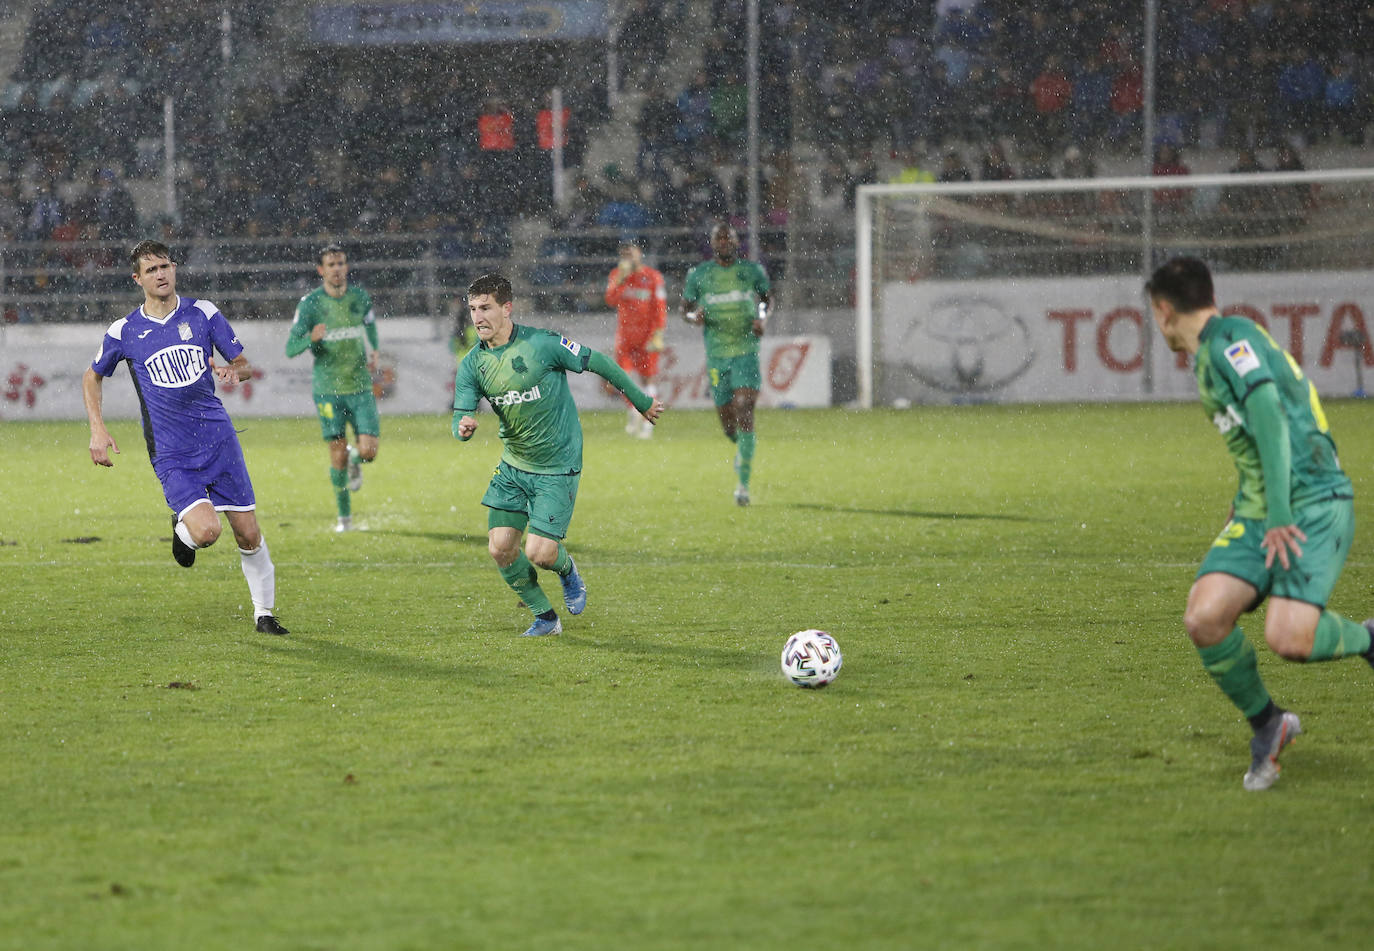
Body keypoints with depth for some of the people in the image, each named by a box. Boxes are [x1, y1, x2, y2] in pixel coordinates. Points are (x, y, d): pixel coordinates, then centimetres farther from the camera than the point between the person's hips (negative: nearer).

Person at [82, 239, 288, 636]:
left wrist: (234, 371, -16)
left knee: (248, 535, 1)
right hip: (171, 455, -2)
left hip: (219, 440, 2)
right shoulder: (124, 332, 0)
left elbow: (244, 364, 9)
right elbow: (93, 376, 17)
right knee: (206, 531, -22)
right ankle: (182, 529, 14)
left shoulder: (202, 313, 2)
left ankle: (264, 611, 19)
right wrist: (97, 429, 4)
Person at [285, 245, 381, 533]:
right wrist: (311, 338, -30)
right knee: (338, 453, -2)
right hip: (328, 388, -2)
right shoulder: (310, 303, -7)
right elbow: (290, 348, -9)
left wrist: (373, 352, 7)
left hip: (360, 387, 2)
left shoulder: (361, 297, 2)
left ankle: (355, 461, 30)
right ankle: (344, 516, 15)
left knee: (369, 451, -9)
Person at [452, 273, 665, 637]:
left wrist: (642, 402, 3)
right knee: (500, 548, -3)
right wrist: (464, 426, -32)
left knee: (539, 552, -13)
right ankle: (545, 617, 18)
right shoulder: (472, 365, -3)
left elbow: (598, 363, -7)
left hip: (557, 469, -5)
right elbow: (460, 418, -5)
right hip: (513, 467, 5)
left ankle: (567, 569, 25)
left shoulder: (542, 344, -18)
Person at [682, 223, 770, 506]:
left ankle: (744, 483, -15)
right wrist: (695, 316, -12)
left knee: (744, 410, -18)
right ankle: (742, 447, 43)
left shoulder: (752, 270, 4)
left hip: (747, 350, -2)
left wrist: (762, 317, -1)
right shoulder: (699, 275, 4)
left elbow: (766, 298, 20)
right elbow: (685, 309, 12)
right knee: (728, 422, 5)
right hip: (716, 354, 2)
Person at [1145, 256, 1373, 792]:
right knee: (1204, 619, -12)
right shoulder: (1210, 357, 21)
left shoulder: (1230, 339, -9)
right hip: (1258, 510, 9)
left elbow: (1271, 417, -20)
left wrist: (1279, 518, -23)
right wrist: (1245, 507, 40)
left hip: (1313, 504, -9)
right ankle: (1266, 726, 7)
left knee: (1288, 640, -24)